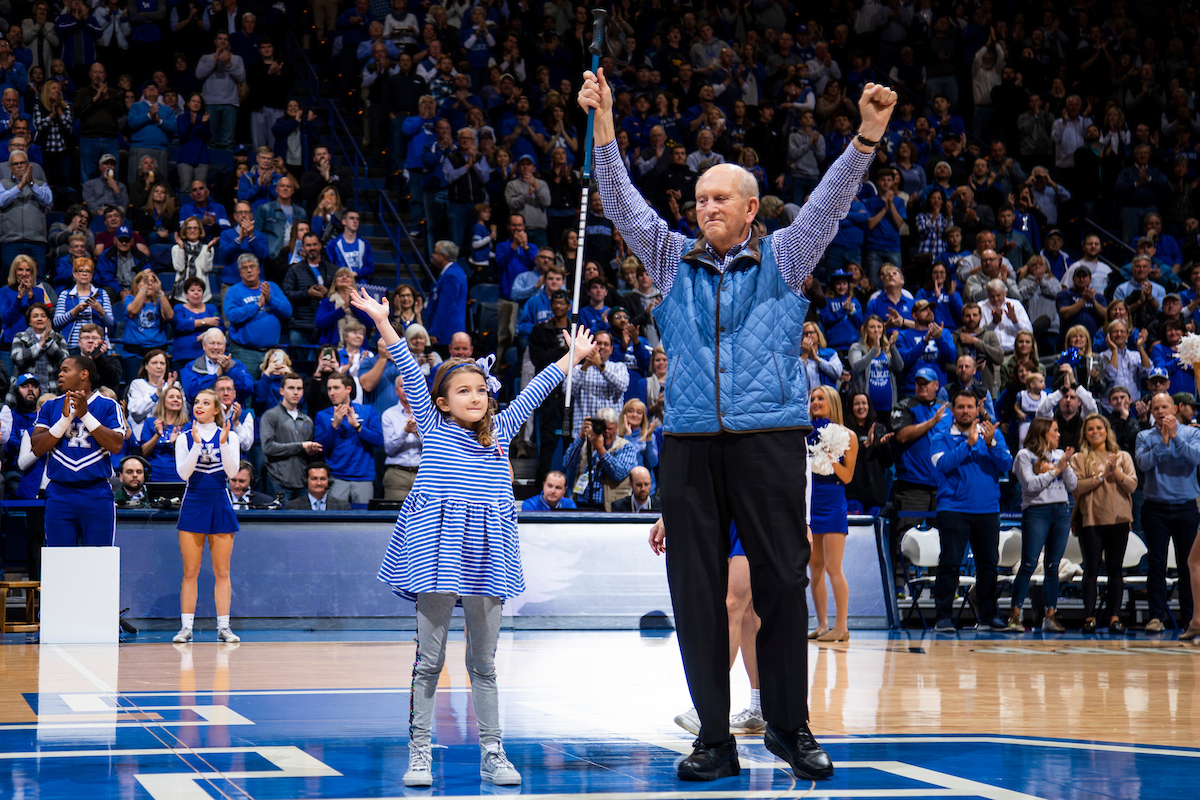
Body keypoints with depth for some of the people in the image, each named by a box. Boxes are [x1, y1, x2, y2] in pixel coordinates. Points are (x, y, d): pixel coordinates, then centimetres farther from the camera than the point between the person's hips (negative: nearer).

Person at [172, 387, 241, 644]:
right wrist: (197, 444, -16)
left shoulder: (229, 436, 5)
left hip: (220, 503, 0)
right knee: (190, 572, -1)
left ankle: (223, 626, 6)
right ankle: (186, 626, 2)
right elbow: (183, 472, -7)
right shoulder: (185, 438, 5)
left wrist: (223, 443, -16)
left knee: (222, 572, 2)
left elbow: (232, 471, -6)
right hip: (193, 503, 0)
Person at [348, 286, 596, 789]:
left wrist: (572, 357, 26)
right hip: (437, 545, -3)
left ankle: (492, 753, 13)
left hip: (486, 550, 3)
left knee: (483, 661, 8)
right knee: (429, 658, -1)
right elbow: (411, 374, 1)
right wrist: (383, 324, -5)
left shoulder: (499, 431, 16)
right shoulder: (433, 427, 7)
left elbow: (532, 393, 22)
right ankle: (419, 753, 4)